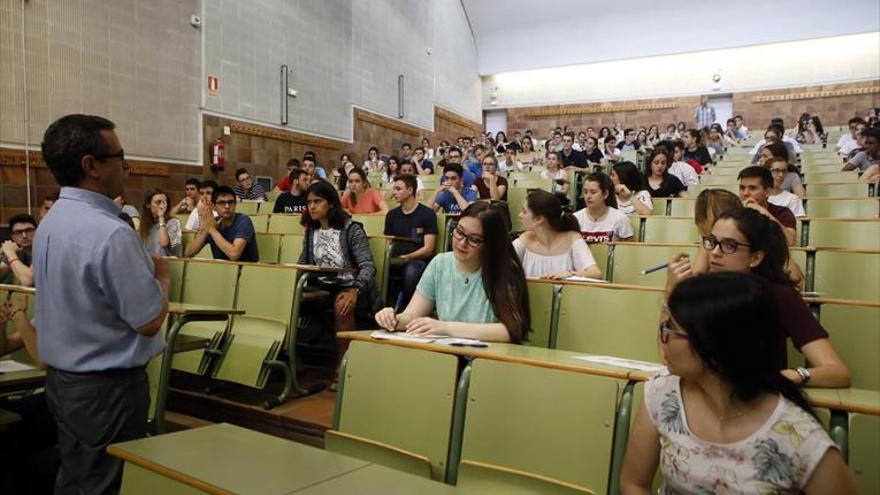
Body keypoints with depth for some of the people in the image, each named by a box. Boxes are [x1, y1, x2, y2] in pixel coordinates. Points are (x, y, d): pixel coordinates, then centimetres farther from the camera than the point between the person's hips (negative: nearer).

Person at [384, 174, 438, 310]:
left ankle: (404, 310, -18)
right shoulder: (392, 215, 17)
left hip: (418, 261, -3)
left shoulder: (427, 214, 1)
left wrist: (406, 258, -18)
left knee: (410, 271, -38)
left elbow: (428, 249, -5)